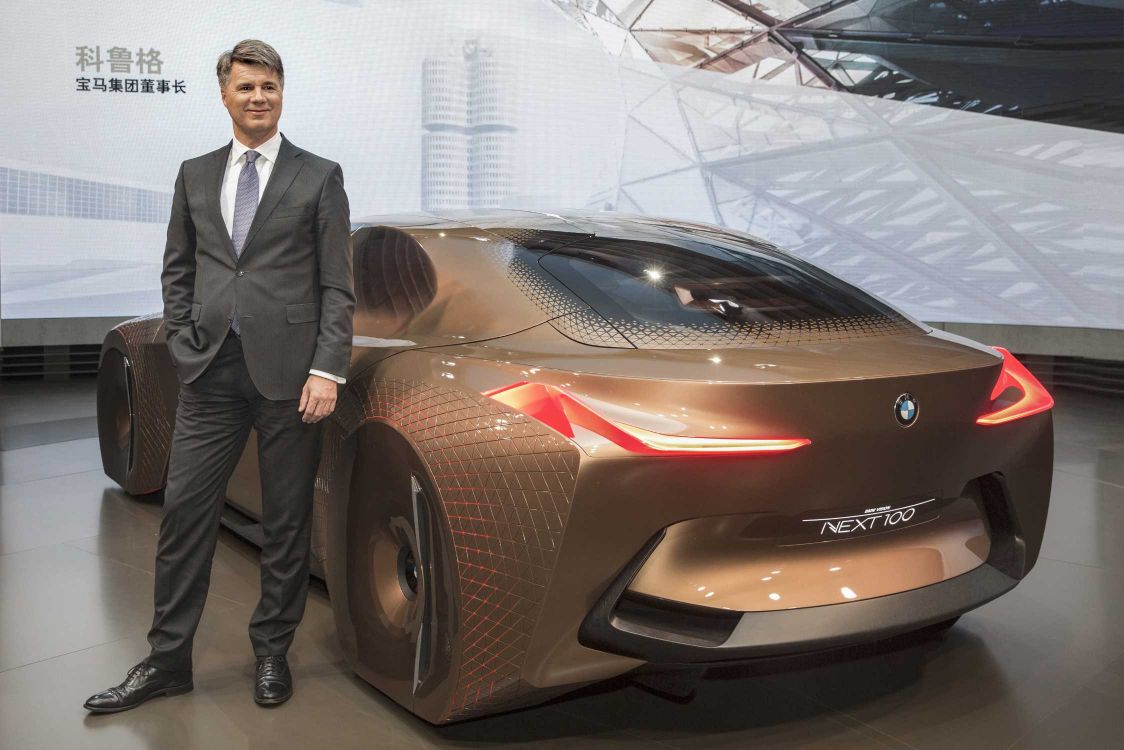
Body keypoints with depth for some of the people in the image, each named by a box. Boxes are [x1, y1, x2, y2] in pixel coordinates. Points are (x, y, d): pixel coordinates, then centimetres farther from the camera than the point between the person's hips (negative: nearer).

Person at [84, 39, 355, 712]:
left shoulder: (319, 177, 3)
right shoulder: (195, 176, 14)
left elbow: (338, 286, -2)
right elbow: (177, 271, 17)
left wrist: (327, 370, -10)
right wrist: (185, 346, 3)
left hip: (288, 373, -3)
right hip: (210, 374, 3)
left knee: (287, 524, 7)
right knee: (185, 513, 6)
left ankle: (273, 651, 22)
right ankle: (168, 660, 19)